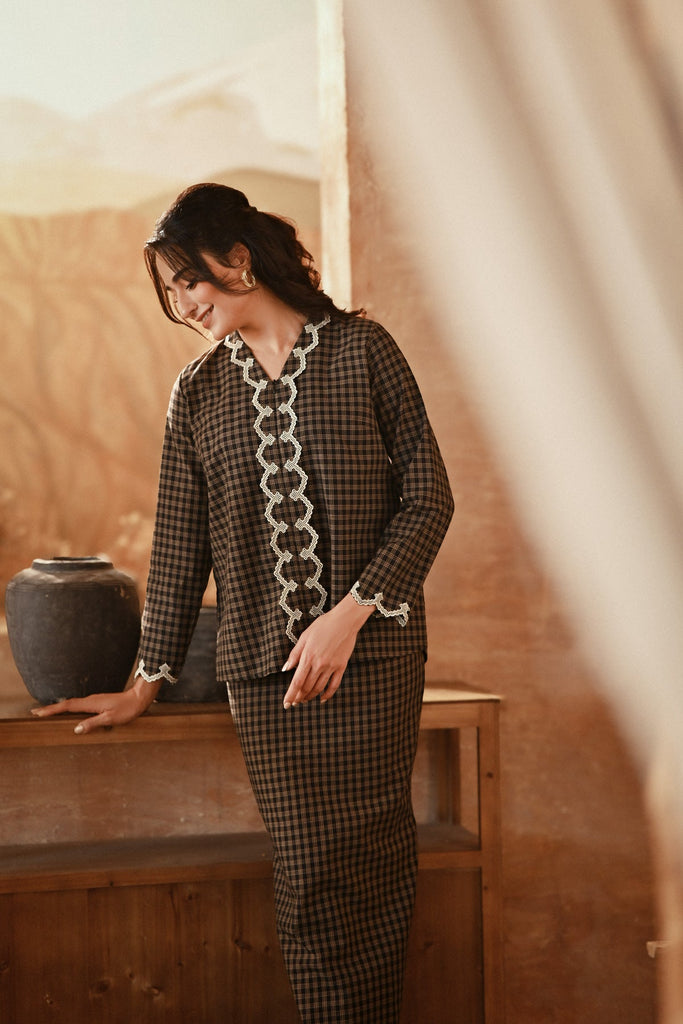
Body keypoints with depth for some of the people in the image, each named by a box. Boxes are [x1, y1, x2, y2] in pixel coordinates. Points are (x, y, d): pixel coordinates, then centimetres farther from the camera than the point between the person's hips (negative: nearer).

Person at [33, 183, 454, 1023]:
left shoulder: (361, 350, 1)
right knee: (309, 878, -3)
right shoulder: (197, 393, 11)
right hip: (264, 667, 2)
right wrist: (149, 680, 14)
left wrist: (350, 612, -10)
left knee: (375, 865, -2)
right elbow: (179, 547, 14)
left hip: (374, 651, -2)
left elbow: (428, 498, -1)